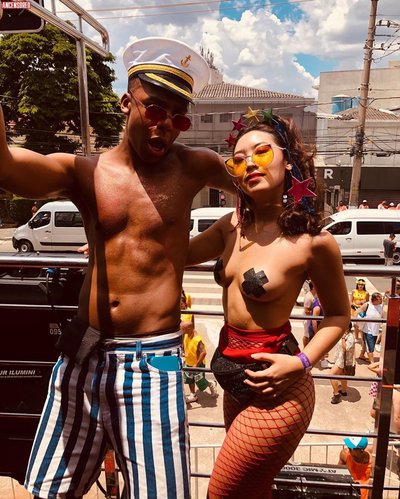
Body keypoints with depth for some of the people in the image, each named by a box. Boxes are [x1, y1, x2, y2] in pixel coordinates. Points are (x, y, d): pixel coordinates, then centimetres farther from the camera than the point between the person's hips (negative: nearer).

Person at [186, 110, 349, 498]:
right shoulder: (234, 224, -2)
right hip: (236, 378, 7)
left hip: (274, 389, -6)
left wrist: (302, 363, -19)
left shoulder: (313, 240, -19)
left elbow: (338, 315, -6)